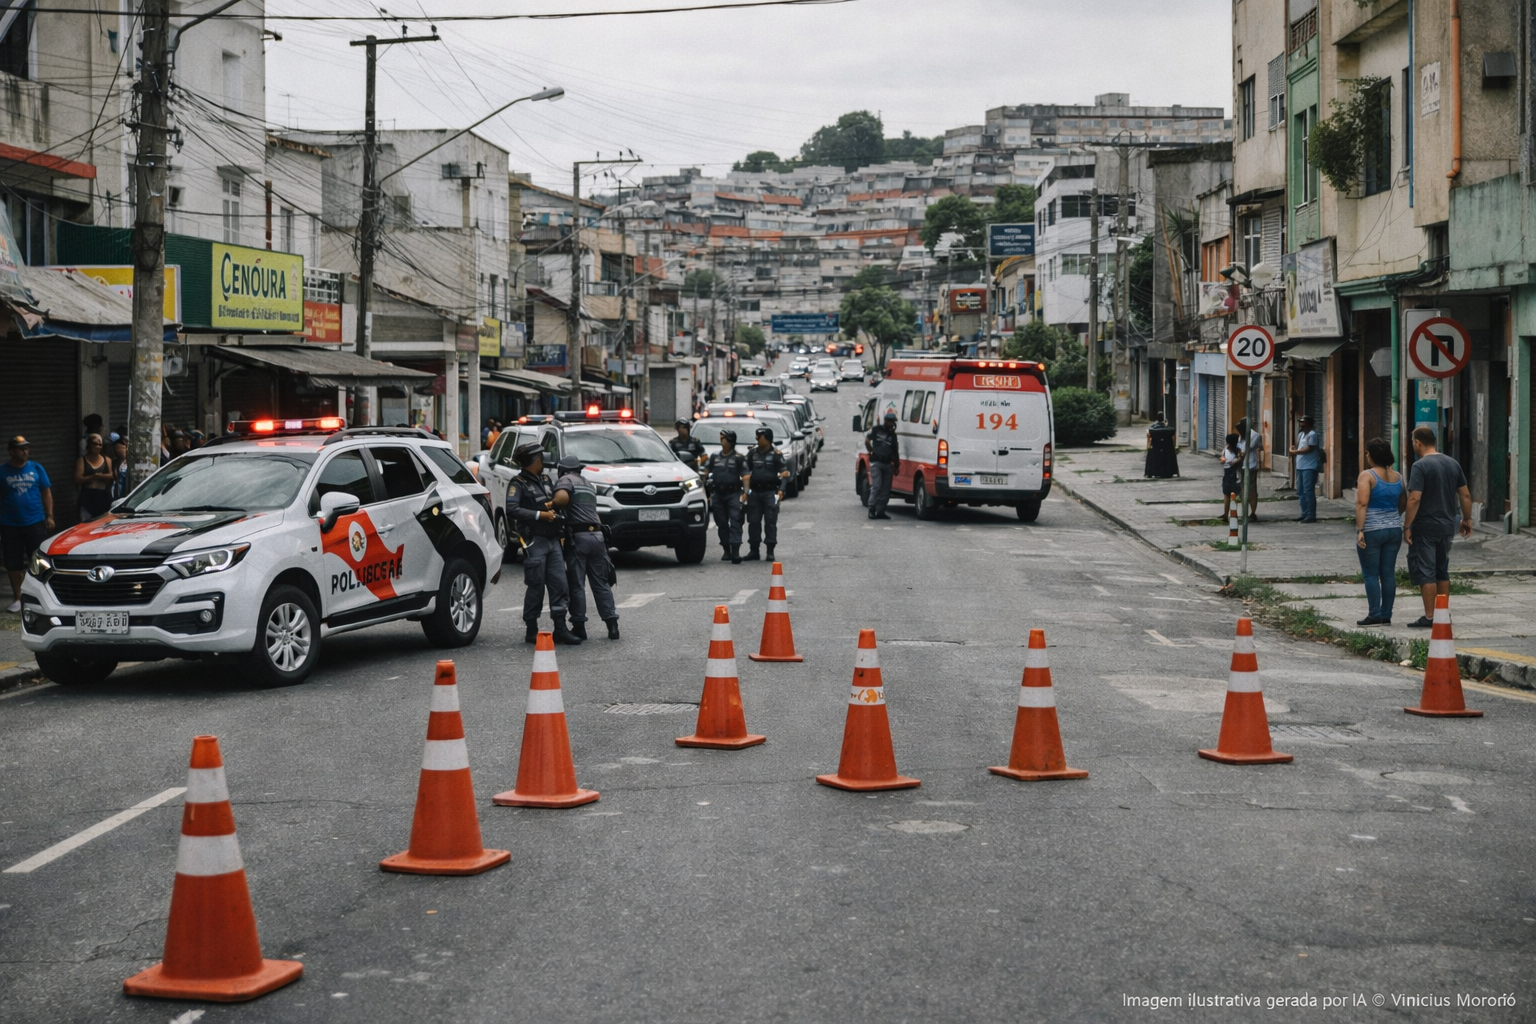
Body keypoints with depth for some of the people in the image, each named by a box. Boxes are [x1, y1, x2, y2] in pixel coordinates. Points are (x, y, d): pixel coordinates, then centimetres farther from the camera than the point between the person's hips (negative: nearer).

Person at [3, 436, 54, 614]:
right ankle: (17, 598, 17)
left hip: (35, 523, 0)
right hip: (10, 526, 0)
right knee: (13, 564, 6)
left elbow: (46, 493, 7)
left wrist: (49, 516, 1)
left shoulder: (36, 468, 2)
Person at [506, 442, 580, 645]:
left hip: (552, 540, 7)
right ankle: (532, 631, 5)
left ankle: (560, 629, 3)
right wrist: (540, 515, -17)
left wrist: (553, 505, 3)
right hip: (534, 542, -7)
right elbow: (512, 509, -17)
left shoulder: (544, 481, 20)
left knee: (559, 584, 1)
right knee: (536, 586, -4)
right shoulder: (518, 483, -4)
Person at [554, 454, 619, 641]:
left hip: (578, 536, -6)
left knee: (576, 585, 0)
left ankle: (579, 626, 1)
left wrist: (551, 506, -3)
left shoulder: (566, 480, 1)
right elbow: (586, 508, 19)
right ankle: (612, 625, 4)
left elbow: (562, 498, -19)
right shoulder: (588, 485, 26)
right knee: (601, 583, 9)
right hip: (597, 535, 6)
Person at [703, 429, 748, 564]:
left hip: (733, 493, -5)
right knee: (721, 524, 8)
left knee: (735, 523, -12)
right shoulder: (714, 457, 13)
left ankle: (735, 552, -19)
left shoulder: (738, 458, 1)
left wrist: (745, 492, -16)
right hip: (717, 494, 5)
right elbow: (706, 472, 19)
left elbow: (745, 476, -4)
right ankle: (727, 551, 17)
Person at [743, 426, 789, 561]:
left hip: (770, 492, -4)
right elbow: (747, 472, 17)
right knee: (753, 522, 5)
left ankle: (770, 552, -1)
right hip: (754, 492, 4)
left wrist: (781, 490, -12)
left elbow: (784, 473, -2)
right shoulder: (752, 453, 11)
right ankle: (754, 551, 11)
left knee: (771, 522, -4)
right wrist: (745, 490, 10)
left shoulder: (776, 454, -1)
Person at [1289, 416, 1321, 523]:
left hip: (1309, 467, -10)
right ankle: (1304, 514, 21)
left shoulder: (1312, 434, -11)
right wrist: (1294, 450, 1)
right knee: (1301, 492, 13)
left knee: (1308, 492, -9)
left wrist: (1295, 451, -11)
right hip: (1300, 466, 10)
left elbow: (1309, 449, -19)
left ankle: (1311, 516, -7)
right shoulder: (1300, 434, 17)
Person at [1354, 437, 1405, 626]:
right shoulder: (1398, 477, 8)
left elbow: (1362, 504, -19)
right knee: (1388, 573, 7)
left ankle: (1375, 616, -4)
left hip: (1372, 531, -6)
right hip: (1394, 530, 6)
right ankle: (1386, 615, 8)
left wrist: (1360, 530, -20)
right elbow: (1403, 503, 15)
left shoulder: (1367, 476, -11)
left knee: (1370, 574, -1)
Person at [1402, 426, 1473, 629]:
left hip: (1425, 527, -7)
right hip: (1447, 526, 7)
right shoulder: (1453, 464, 8)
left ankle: (1429, 617, -4)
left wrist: (1407, 526, -16)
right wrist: (1467, 519, 20)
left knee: (1425, 572, -3)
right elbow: (1465, 495, 11)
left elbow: (1414, 499, -21)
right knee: (1442, 570, 16)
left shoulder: (1420, 466, -14)